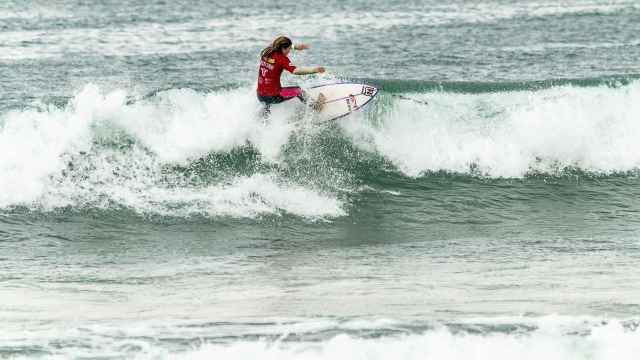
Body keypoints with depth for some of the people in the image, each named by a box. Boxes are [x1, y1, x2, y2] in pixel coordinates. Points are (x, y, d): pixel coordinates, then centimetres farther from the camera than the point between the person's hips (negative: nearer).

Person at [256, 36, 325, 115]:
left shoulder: (265, 53, 4)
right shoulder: (281, 58, -16)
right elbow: (295, 71, -27)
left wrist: (295, 46, 30)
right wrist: (314, 70, -28)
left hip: (260, 96, 5)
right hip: (273, 96, -5)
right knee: (298, 91, 17)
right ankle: (313, 107, 34)